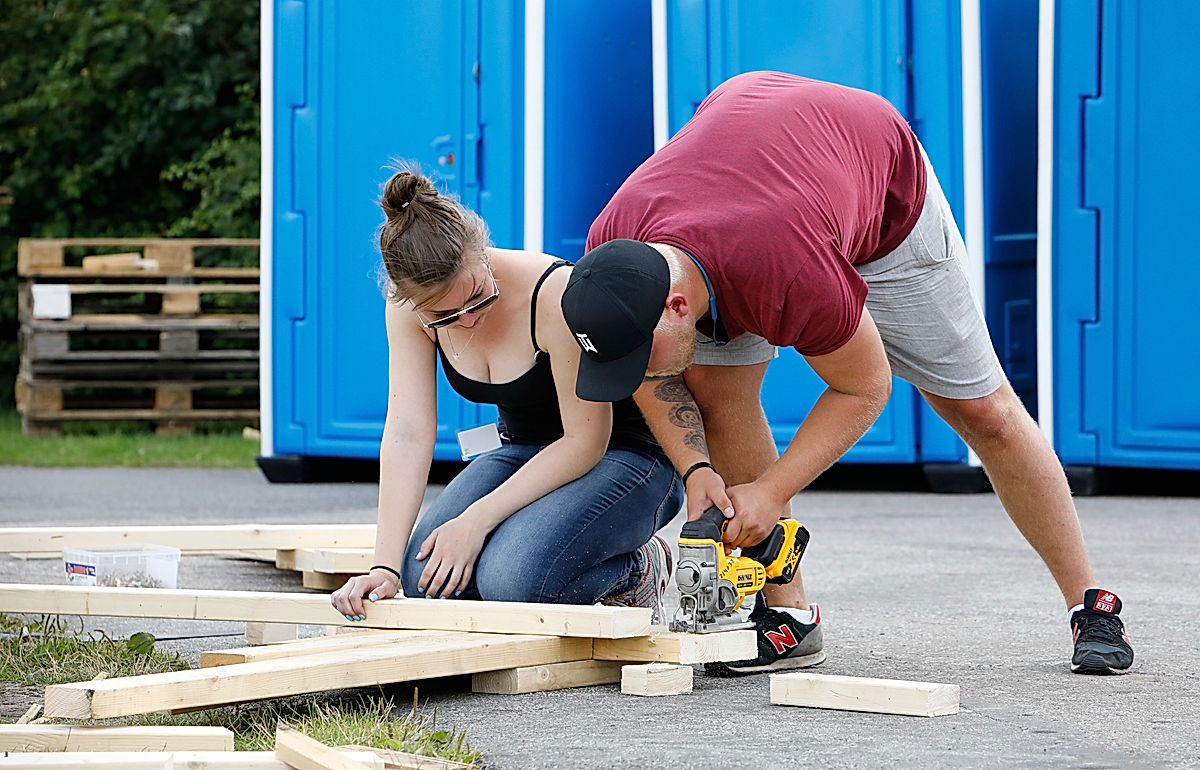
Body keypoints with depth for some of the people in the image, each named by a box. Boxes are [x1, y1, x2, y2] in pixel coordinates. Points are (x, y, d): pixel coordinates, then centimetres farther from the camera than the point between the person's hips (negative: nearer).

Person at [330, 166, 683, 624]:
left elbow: (585, 442, -24)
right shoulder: (409, 309, -14)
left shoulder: (556, 295, -31)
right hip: (527, 453, 6)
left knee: (513, 578, -31)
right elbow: (408, 434, -16)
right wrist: (385, 568, -24)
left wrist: (477, 520, -27)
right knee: (424, 577, -18)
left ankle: (636, 571, -1)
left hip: (624, 454, -6)